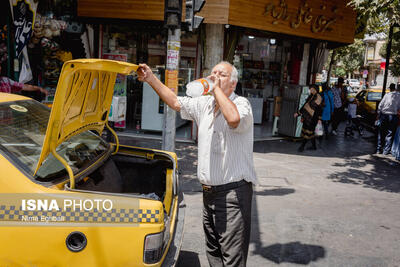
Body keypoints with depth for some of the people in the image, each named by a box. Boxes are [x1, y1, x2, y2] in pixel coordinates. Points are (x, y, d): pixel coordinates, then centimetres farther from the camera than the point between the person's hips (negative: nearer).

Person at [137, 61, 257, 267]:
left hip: (233, 192, -8)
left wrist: (217, 88, -20)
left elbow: (234, 119, -33)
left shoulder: (241, 104, -10)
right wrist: (151, 79, 10)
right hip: (209, 191, 8)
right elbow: (176, 102, 18)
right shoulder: (204, 104, 12)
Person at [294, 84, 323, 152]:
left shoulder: (318, 97, -10)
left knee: (308, 132, -5)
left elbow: (319, 109, -13)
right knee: (310, 132, 12)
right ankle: (314, 146, 21)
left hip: (312, 118, -8)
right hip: (307, 116, 8)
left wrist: (319, 119, -16)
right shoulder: (310, 96, 14)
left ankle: (302, 146, -1)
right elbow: (305, 105, 20)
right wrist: (298, 113, 21)